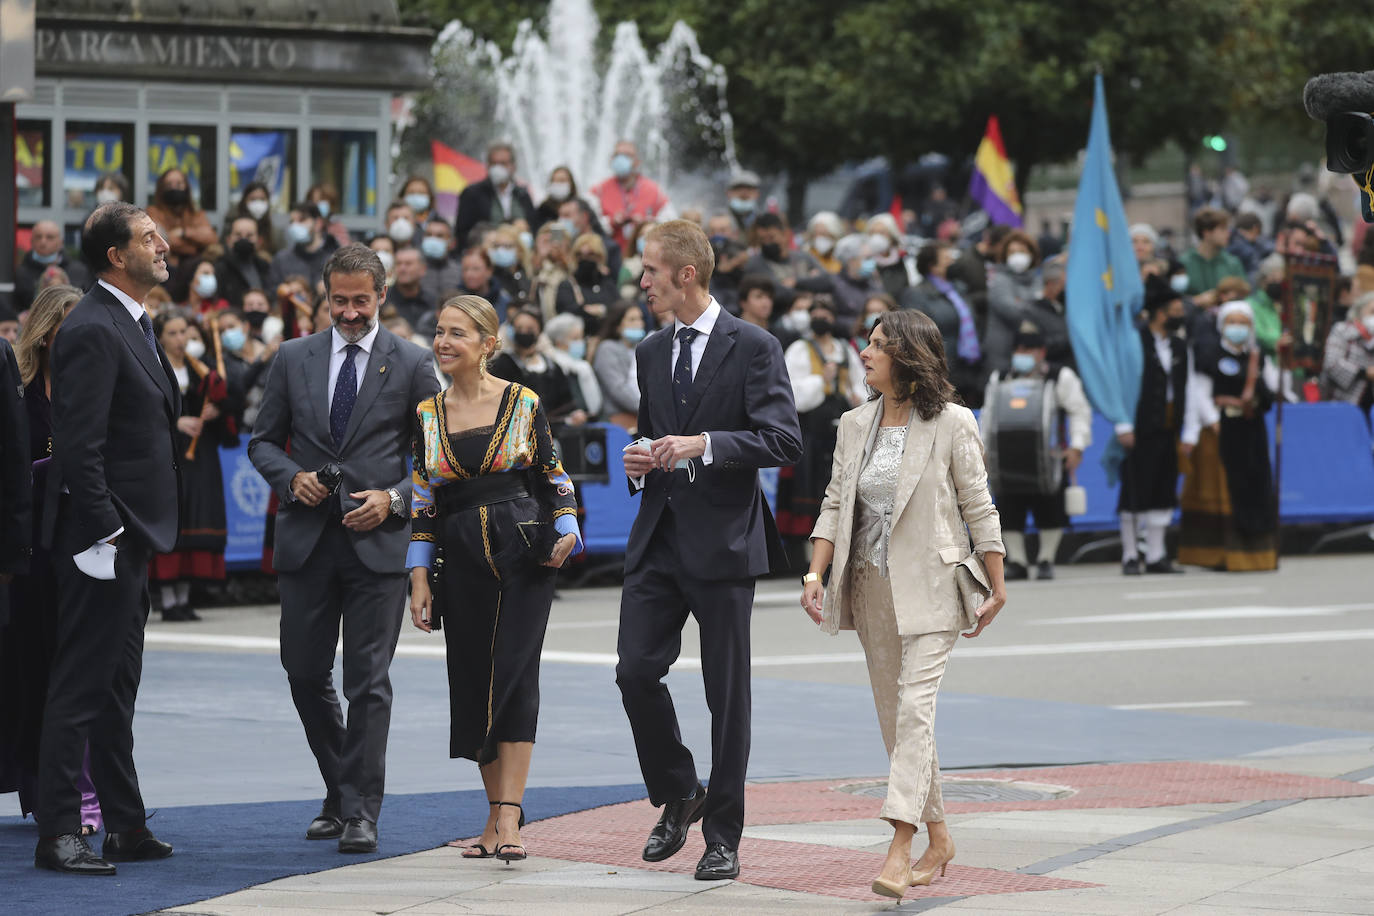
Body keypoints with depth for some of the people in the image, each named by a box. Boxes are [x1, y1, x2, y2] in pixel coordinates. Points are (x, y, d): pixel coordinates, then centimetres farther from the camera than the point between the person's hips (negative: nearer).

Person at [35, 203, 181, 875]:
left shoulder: (133, 326, 16)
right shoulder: (92, 330, -16)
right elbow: (79, 443, -21)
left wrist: (135, 534, 18)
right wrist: (105, 532, -22)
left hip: (130, 537, 10)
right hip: (102, 538, -10)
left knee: (117, 686, 15)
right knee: (80, 686, -7)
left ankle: (126, 827, 22)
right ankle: (58, 835, -4)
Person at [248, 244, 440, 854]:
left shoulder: (412, 364, 3)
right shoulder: (293, 359, 9)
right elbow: (263, 441, 13)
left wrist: (396, 499, -10)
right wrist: (291, 477, -7)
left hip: (377, 539, -3)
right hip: (306, 541, 3)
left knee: (369, 682, -5)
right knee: (306, 674, 8)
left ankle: (361, 812, -1)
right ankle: (340, 793, 26)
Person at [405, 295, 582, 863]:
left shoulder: (524, 404, 0)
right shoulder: (427, 415, 7)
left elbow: (554, 477, 7)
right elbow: (421, 503, 9)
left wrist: (566, 533, -8)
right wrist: (419, 580, 4)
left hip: (523, 556, -3)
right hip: (463, 560, 3)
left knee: (514, 676, -10)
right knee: (472, 681, 3)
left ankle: (509, 821, -14)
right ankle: (498, 813, 13)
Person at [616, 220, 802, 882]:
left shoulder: (753, 348, -5)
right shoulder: (651, 353, 14)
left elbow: (785, 442, -13)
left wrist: (705, 444, -22)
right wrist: (639, 464, 5)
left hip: (724, 542, -5)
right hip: (658, 539, 5)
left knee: (727, 694, 0)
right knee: (636, 671, -5)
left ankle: (723, 837, 9)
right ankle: (678, 796, 17)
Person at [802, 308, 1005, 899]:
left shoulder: (951, 424, -5)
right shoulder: (856, 425, 9)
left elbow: (978, 507, -2)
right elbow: (835, 505, 10)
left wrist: (997, 586, -2)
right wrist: (815, 574, -1)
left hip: (929, 584, -6)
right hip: (870, 585, 6)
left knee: (915, 706, -16)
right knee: (893, 713, 9)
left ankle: (900, 849, -21)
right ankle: (938, 839, 22)